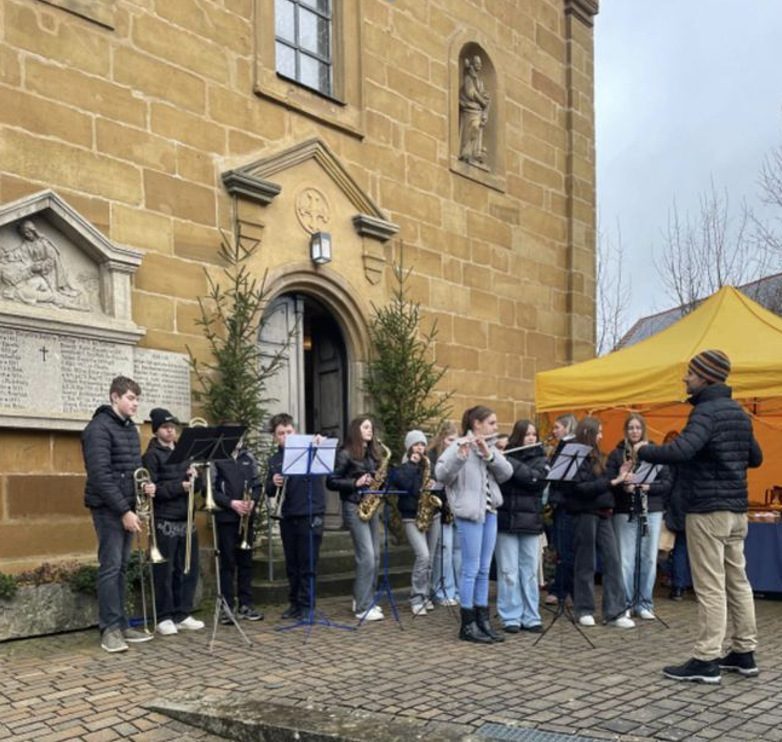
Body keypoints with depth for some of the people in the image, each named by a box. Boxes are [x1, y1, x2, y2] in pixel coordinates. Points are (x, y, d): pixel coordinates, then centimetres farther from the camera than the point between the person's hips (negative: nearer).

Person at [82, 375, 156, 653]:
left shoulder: (131, 428, 13)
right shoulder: (99, 428, -13)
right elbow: (100, 475, -20)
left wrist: (145, 485, 0)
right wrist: (123, 510, -21)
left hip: (126, 507, 8)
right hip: (108, 509, -8)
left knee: (121, 567, 11)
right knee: (110, 566, -6)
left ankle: (121, 625, 16)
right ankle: (109, 629, 1)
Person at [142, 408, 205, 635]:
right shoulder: (152, 455, -3)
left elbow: (196, 487, 17)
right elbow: (152, 489, -13)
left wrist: (194, 478, -4)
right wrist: (179, 487, -20)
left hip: (186, 520, 7)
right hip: (164, 521, -6)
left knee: (188, 569, 8)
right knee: (164, 571, -1)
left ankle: (182, 615, 18)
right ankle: (164, 618, 7)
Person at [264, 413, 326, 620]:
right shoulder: (274, 460, 12)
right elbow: (269, 492, 15)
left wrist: (321, 445, -29)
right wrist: (273, 484, -7)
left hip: (310, 515, -4)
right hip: (287, 517, 4)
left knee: (308, 564, 0)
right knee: (292, 564, 12)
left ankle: (307, 605, 8)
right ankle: (294, 602, 24)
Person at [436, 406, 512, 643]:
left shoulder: (490, 447, 15)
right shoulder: (459, 446, -7)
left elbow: (506, 473, 0)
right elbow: (441, 475, -20)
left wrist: (488, 454, -15)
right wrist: (460, 454, -33)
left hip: (489, 512, 7)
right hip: (469, 513, -7)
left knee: (484, 569, 10)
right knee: (471, 569, -3)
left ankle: (483, 620, 17)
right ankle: (467, 625, 5)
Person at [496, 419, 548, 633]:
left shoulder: (540, 459, 6)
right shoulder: (503, 456, 2)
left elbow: (536, 479, -14)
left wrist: (507, 462, -19)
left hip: (530, 522, 2)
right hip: (506, 521, -2)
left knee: (530, 572, 7)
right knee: (509, 572, 0)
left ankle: (531, 618, 16)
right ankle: (510, 618, 9)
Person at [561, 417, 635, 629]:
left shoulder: (596, 457, 15)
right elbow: (582, 488, -19)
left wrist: (618, 477, 4)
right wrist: (612, 482, -20)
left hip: (603, 513, 7)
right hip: (585, 513, -7)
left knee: (613, 561, 1)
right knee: (586, 564, 2)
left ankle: (614, 612, 4)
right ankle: (584, 610, 14)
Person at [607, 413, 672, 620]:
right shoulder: (616, 454, 4)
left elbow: (667, 482, 2)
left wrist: (649, 487, -15)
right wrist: (623, 487, -21)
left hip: (652, 511, 1)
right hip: (625, 512, -1)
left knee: (649, 559, 5)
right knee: (626, 560, 1)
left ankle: (645, 604, 16)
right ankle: (626, 604, 12)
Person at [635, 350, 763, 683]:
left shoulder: (707, 411, -17)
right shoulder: (738, 412, 13)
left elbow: (680, 451, -31)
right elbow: (755, 457, 23)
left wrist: (644, 450, -15)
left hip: (708, 510, -9)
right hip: (736, 509, 9)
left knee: (710, 587, -6)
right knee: (738, 581, 13)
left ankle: (706, 661, -1)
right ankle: (744, 653, 21)